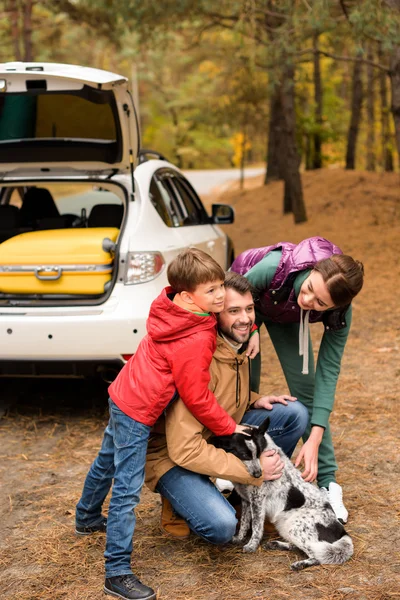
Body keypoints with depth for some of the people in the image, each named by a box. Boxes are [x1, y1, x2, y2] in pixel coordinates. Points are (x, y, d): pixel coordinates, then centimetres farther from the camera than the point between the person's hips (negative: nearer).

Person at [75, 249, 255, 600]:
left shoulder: (171, 307, -4)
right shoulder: (195, 341, -28)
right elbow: (197, 399, -18)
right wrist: (230, 428, -6)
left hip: (122, 395, 10)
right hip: (137, 412, -10)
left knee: (107, 462, 30)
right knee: (127, 490, -7)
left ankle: (87, 518, 54)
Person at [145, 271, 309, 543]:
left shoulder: (240, 343, -3)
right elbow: (183, 449, -32)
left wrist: (254, 400, -2)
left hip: (221, 434, 8)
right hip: (173, 456, -8)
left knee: (295, 414, -5)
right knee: (222, 527, -31)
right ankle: (178, 502, 4)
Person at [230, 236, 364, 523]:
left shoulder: (339, 313, -34)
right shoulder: (275, 266, -43)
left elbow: (328, 372, -28)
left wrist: (315, 439, -32)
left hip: (286, 316, 1)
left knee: (307, 390, -7)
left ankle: (328, 484, 2)